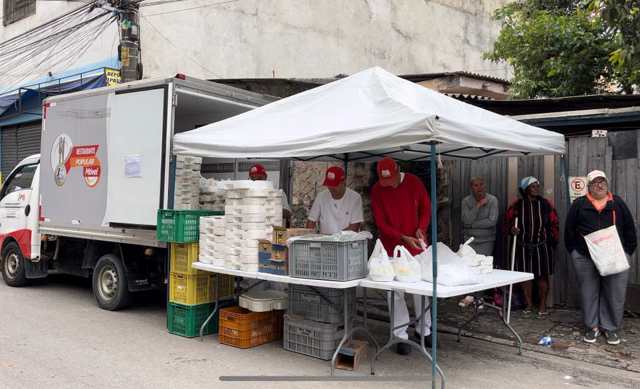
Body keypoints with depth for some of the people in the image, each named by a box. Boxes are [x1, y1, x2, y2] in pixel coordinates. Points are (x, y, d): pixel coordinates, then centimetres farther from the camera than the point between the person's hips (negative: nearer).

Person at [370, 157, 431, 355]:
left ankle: (424, 330, 25)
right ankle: (400, 335, 10)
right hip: (392, 247, -2)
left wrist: (421, 228, -12)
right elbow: (381, 223, -10)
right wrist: (403, 238, -21)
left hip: (415, 243, 2)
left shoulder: (413, 182, -4)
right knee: (396, 291, 0)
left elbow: (426, 207, 6)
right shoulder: (377, 190, -9)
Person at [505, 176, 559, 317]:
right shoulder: (518, 205, -2)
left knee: (543, 275, 5)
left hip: (542, 246, 0)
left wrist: (553, 240, 4)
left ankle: (543, 305, 18)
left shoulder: (545, 204, -1)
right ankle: (529, 304, 20)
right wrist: (511, 228, -15)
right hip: (523, 246, 0)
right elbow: (508, 221, 5)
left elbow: (554, 223, 6)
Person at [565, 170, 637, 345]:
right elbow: (569, 229, 7)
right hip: (585, 258, -1)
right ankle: (592, 326, 20)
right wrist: (574, 251, 3)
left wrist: (629, 250, 6)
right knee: (589, 293, 7)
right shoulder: (579, 204, 5)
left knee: (614, 294, 3)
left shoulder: (618, 203, 8)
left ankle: (610, 327, 18)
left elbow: (629, 228, 11)